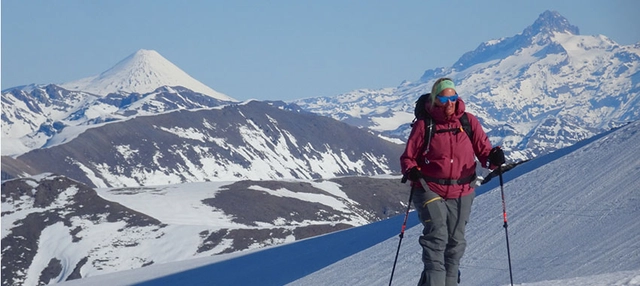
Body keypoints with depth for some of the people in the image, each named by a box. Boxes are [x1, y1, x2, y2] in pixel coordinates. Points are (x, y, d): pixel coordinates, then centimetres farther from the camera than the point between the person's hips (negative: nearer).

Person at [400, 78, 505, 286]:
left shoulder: (469, 122, 4)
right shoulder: (424, 124, -3)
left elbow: (483, 150, 3)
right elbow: (408, 157, 1)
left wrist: (493, 158, -20)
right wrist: (411, 170, -21)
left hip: (461, 193, 3)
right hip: (429, 190, -3)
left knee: (456, 242, 8)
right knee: (437, 236, -19)